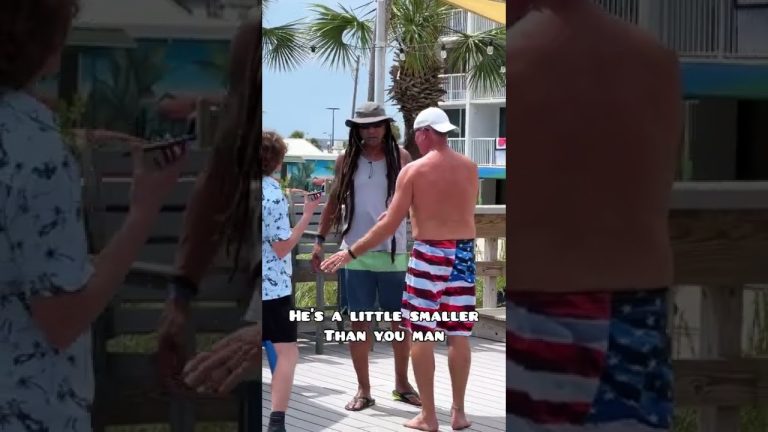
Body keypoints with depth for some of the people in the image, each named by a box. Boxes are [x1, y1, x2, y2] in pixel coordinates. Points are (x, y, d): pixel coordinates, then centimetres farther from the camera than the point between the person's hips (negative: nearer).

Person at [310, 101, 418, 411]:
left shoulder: (401, 158, 1)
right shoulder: (346, 160, 5)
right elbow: (334, 202, 10)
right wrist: (320, 240, 4)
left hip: (393, 251, 0)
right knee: (359, 320, 3)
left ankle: (402, 384, 21)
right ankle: (363, 390, 11)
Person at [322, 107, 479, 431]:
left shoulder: (413, 170, -8)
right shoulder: (470, 167, 5)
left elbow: (390, 225, -9)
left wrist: (351, 253, -1)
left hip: (429, 254, -4)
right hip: (463, 253, 4)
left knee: (422, 334, 3)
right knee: (459, 334, 9)